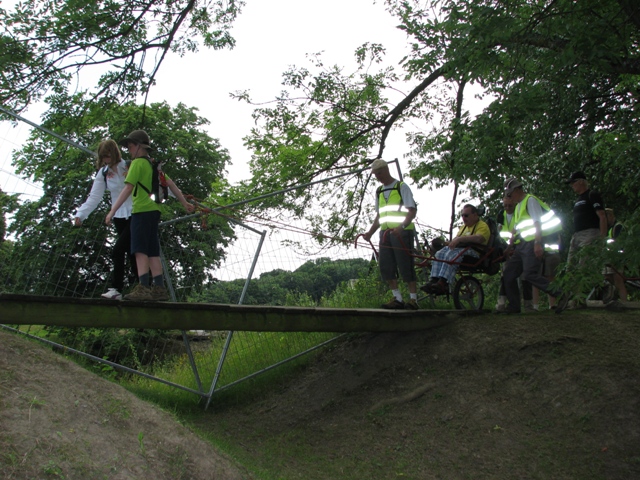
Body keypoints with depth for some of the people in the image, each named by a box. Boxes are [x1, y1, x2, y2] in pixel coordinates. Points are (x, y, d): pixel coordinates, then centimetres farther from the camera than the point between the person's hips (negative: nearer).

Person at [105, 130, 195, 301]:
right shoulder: (153, 164, 18)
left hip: (142, 211, -8)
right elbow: (170, 184, 21)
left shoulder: (137, 163, -6)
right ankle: (159, 288, 7)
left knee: (140, 250, -12)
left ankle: (143, 288, -19)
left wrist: (112, 211, -14)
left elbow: (128, 189, -13)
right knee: (152, 252, 8)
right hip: (153, 210, 8)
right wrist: (184, 202, 29)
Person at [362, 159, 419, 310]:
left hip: (402, 232, -7)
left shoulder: (402, 187, -2)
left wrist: (401, 226, -25)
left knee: (405, 266, -7)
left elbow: (412, 211, -9)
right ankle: (397, 299, 9)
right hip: (385, 233, 7)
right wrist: (370, 232, 11)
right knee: (386, 267, 2)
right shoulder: (379, 191, 18)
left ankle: (413, 300, -1)